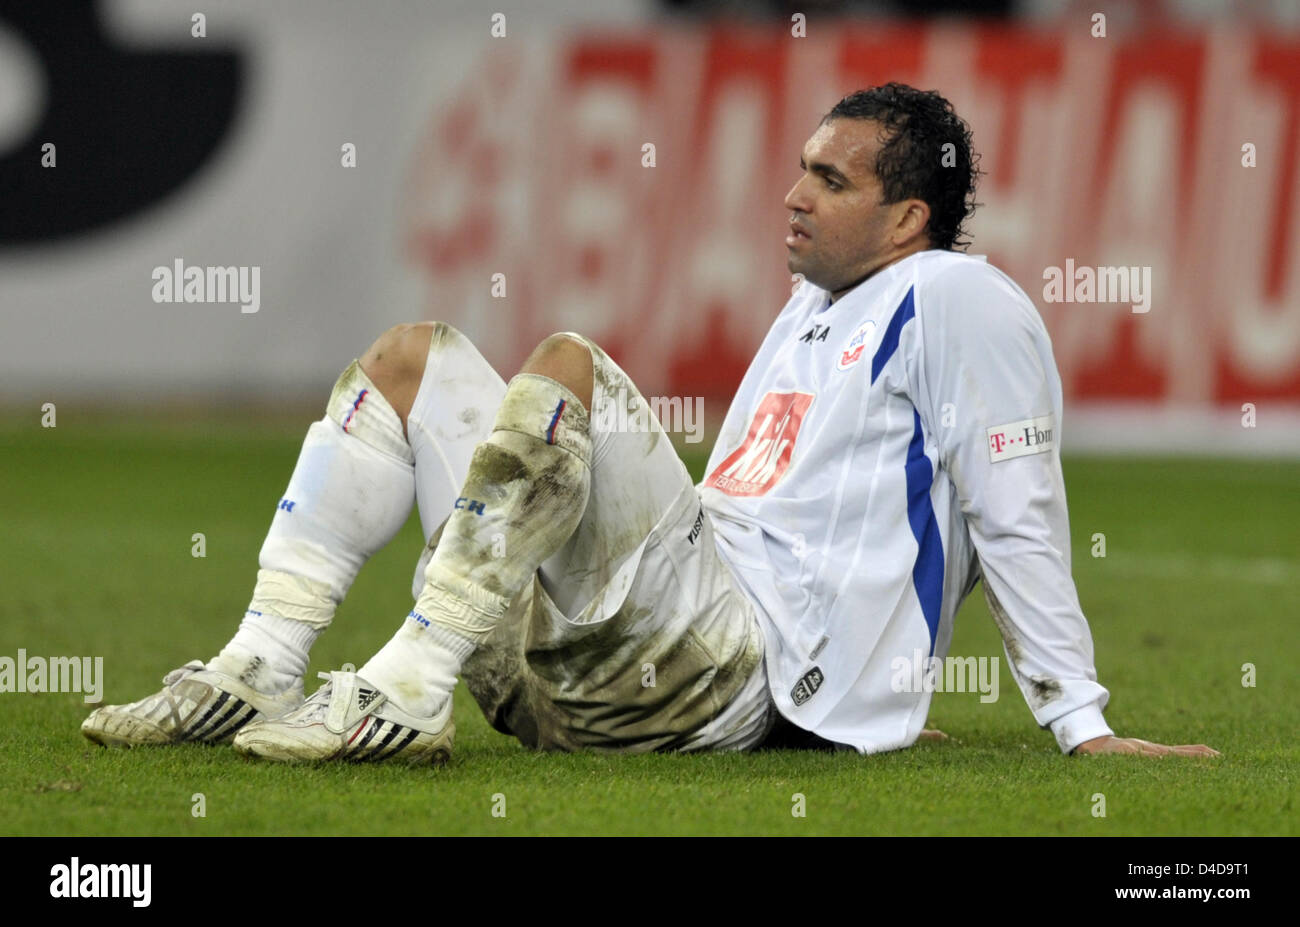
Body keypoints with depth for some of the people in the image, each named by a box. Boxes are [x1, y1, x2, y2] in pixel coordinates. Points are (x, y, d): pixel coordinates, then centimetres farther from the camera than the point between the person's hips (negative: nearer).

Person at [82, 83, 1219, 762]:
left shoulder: (957, 300, -2)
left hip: (743, 664, -10)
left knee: (564, 368, -27)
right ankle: (258, 673, -7)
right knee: (413, 355, 11)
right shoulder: (813, 310, 28)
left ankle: (409, 692, -32)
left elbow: (1019, 517, -8)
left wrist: (1081, 723, -11)